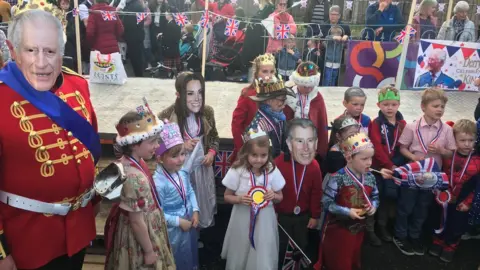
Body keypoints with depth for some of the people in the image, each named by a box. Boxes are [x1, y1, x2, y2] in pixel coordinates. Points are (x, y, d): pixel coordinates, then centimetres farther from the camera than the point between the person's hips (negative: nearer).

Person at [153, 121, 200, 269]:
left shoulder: (183, 173, -9)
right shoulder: (158, 182, -31)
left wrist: (195, 211, -6)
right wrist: (179, 221, -21)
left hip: (189, 224, 7)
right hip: (172, 230, -6)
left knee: (191, 256, 29)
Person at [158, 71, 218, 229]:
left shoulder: (207, 112, -10)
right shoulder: (166, 116, -22)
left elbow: (214, 137, 7)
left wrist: (211, 153, -11)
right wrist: (182, 145, -26)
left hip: (202, 166, 4)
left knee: (203, 201, 24)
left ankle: (203, 226, 52)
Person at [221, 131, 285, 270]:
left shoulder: (272, 171, -9)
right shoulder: (237, 171, -14)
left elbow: (280, 197, 5)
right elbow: (227, 197, -2)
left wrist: (274, 196, -17)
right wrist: (239, 199, -21)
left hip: (265, 219, 1)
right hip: (243, 219, 0)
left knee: (264, 256, 9)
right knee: (241, 254, 17)